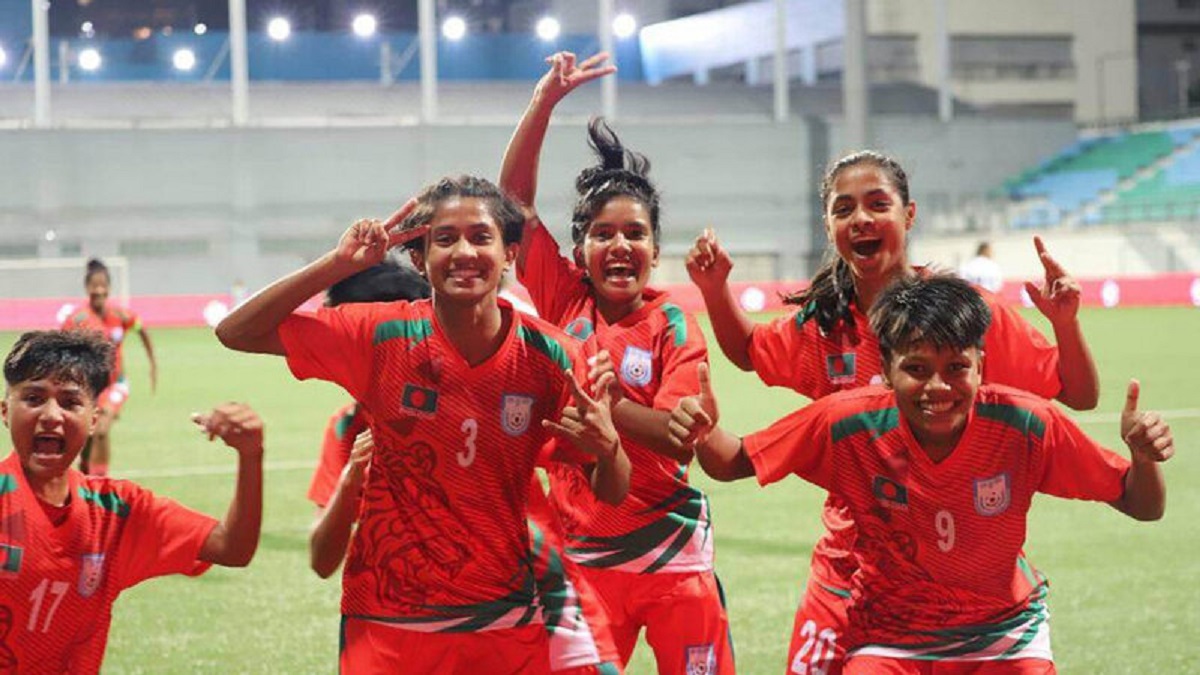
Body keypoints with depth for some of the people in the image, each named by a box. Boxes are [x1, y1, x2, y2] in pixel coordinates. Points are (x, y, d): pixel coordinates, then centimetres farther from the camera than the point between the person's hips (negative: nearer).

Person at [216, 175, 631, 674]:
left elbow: (612, 494, -2)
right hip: (388, 628, -1)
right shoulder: (385, 335, -10)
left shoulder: (549, 357, -8)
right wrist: (338, 264, -17)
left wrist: (606, 447, -25)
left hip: (505, 629, 1)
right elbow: (236, 333, -8)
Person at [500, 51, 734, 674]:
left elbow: (682, 437, -13)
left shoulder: (673, 328, -3)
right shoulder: (563, 301, 3)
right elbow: (515, 198, -1)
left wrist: (604, 402, -25)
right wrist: (545, 99, -6)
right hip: (581, 552, 2)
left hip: (668, 555, -2)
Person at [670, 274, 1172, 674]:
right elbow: (734, 464, -9)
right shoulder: (846, 424, -20)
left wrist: (1143, 459, -33)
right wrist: (706, 436, -31)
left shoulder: (1026, 426, -20)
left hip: (1005, 633, 1)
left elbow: (1143, 508, -11)